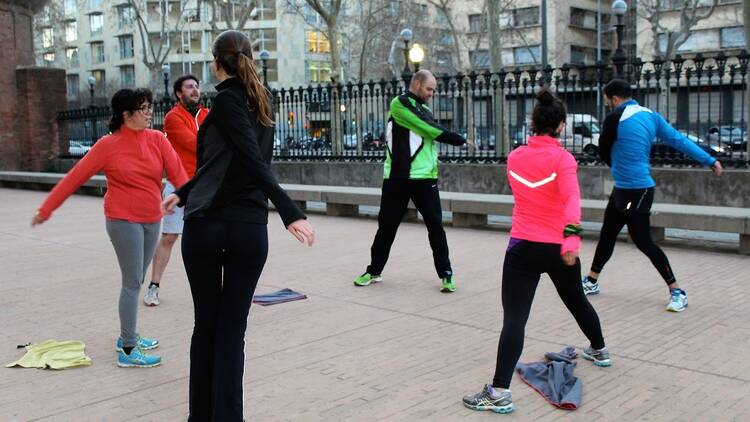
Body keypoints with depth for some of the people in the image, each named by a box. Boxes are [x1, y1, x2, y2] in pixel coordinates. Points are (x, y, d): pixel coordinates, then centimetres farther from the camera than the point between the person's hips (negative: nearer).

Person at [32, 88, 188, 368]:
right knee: (132, 282, -5)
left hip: (152, 220, 5)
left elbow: (177, 173, -7)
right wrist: (47, 209, -1)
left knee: (136, 280, 16)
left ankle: (128, 336, 31)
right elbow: (75, 177, -4)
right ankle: (128, 351, 2)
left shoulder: (157, 139, 2)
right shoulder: (108, 145, -8)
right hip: (124, 220, -5)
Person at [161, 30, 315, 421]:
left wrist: (289, 211, -26)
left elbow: (254, 162, -19)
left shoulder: (226, 101, -7)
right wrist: (183, 192, 27)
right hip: (249, 229, 4)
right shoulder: (261, 106, 12)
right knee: (232, 330, 6)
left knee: (205, 325, 10)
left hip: (205, 227, -4)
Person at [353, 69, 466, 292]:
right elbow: (431, 129, -13)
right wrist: (459, 140, -8)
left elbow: (433, 135, 7)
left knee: (435, 225, 0)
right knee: (386, 224, 7)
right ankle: (374, 270, 23)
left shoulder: (424, 110, 17)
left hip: (424, 177, 4)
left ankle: (445, 274, 9)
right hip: (397, 176, -4)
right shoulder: (400, 103, -5)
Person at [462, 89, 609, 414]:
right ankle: (599, 351, 52)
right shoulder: (562, 158, -7)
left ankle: (500, 393, -22)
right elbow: (571, 199, -24)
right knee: (577, 301, 27)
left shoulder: (515, 157, 4)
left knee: (514, 318, -10)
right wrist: (572, 237, -32)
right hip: (559, 248, 0)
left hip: (523, 247, 0)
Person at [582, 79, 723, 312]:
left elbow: (604, 151, -4)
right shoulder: (651, 115, 6)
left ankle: (677, 291, 4)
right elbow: (679, 139, 4)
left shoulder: (615, 118, -16)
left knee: (643, 242, -4)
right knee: (607, 234, 17)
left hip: (636, 191, -9)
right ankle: (591, 282, 29)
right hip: (623, 189, 9)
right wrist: (710, 160, 7)